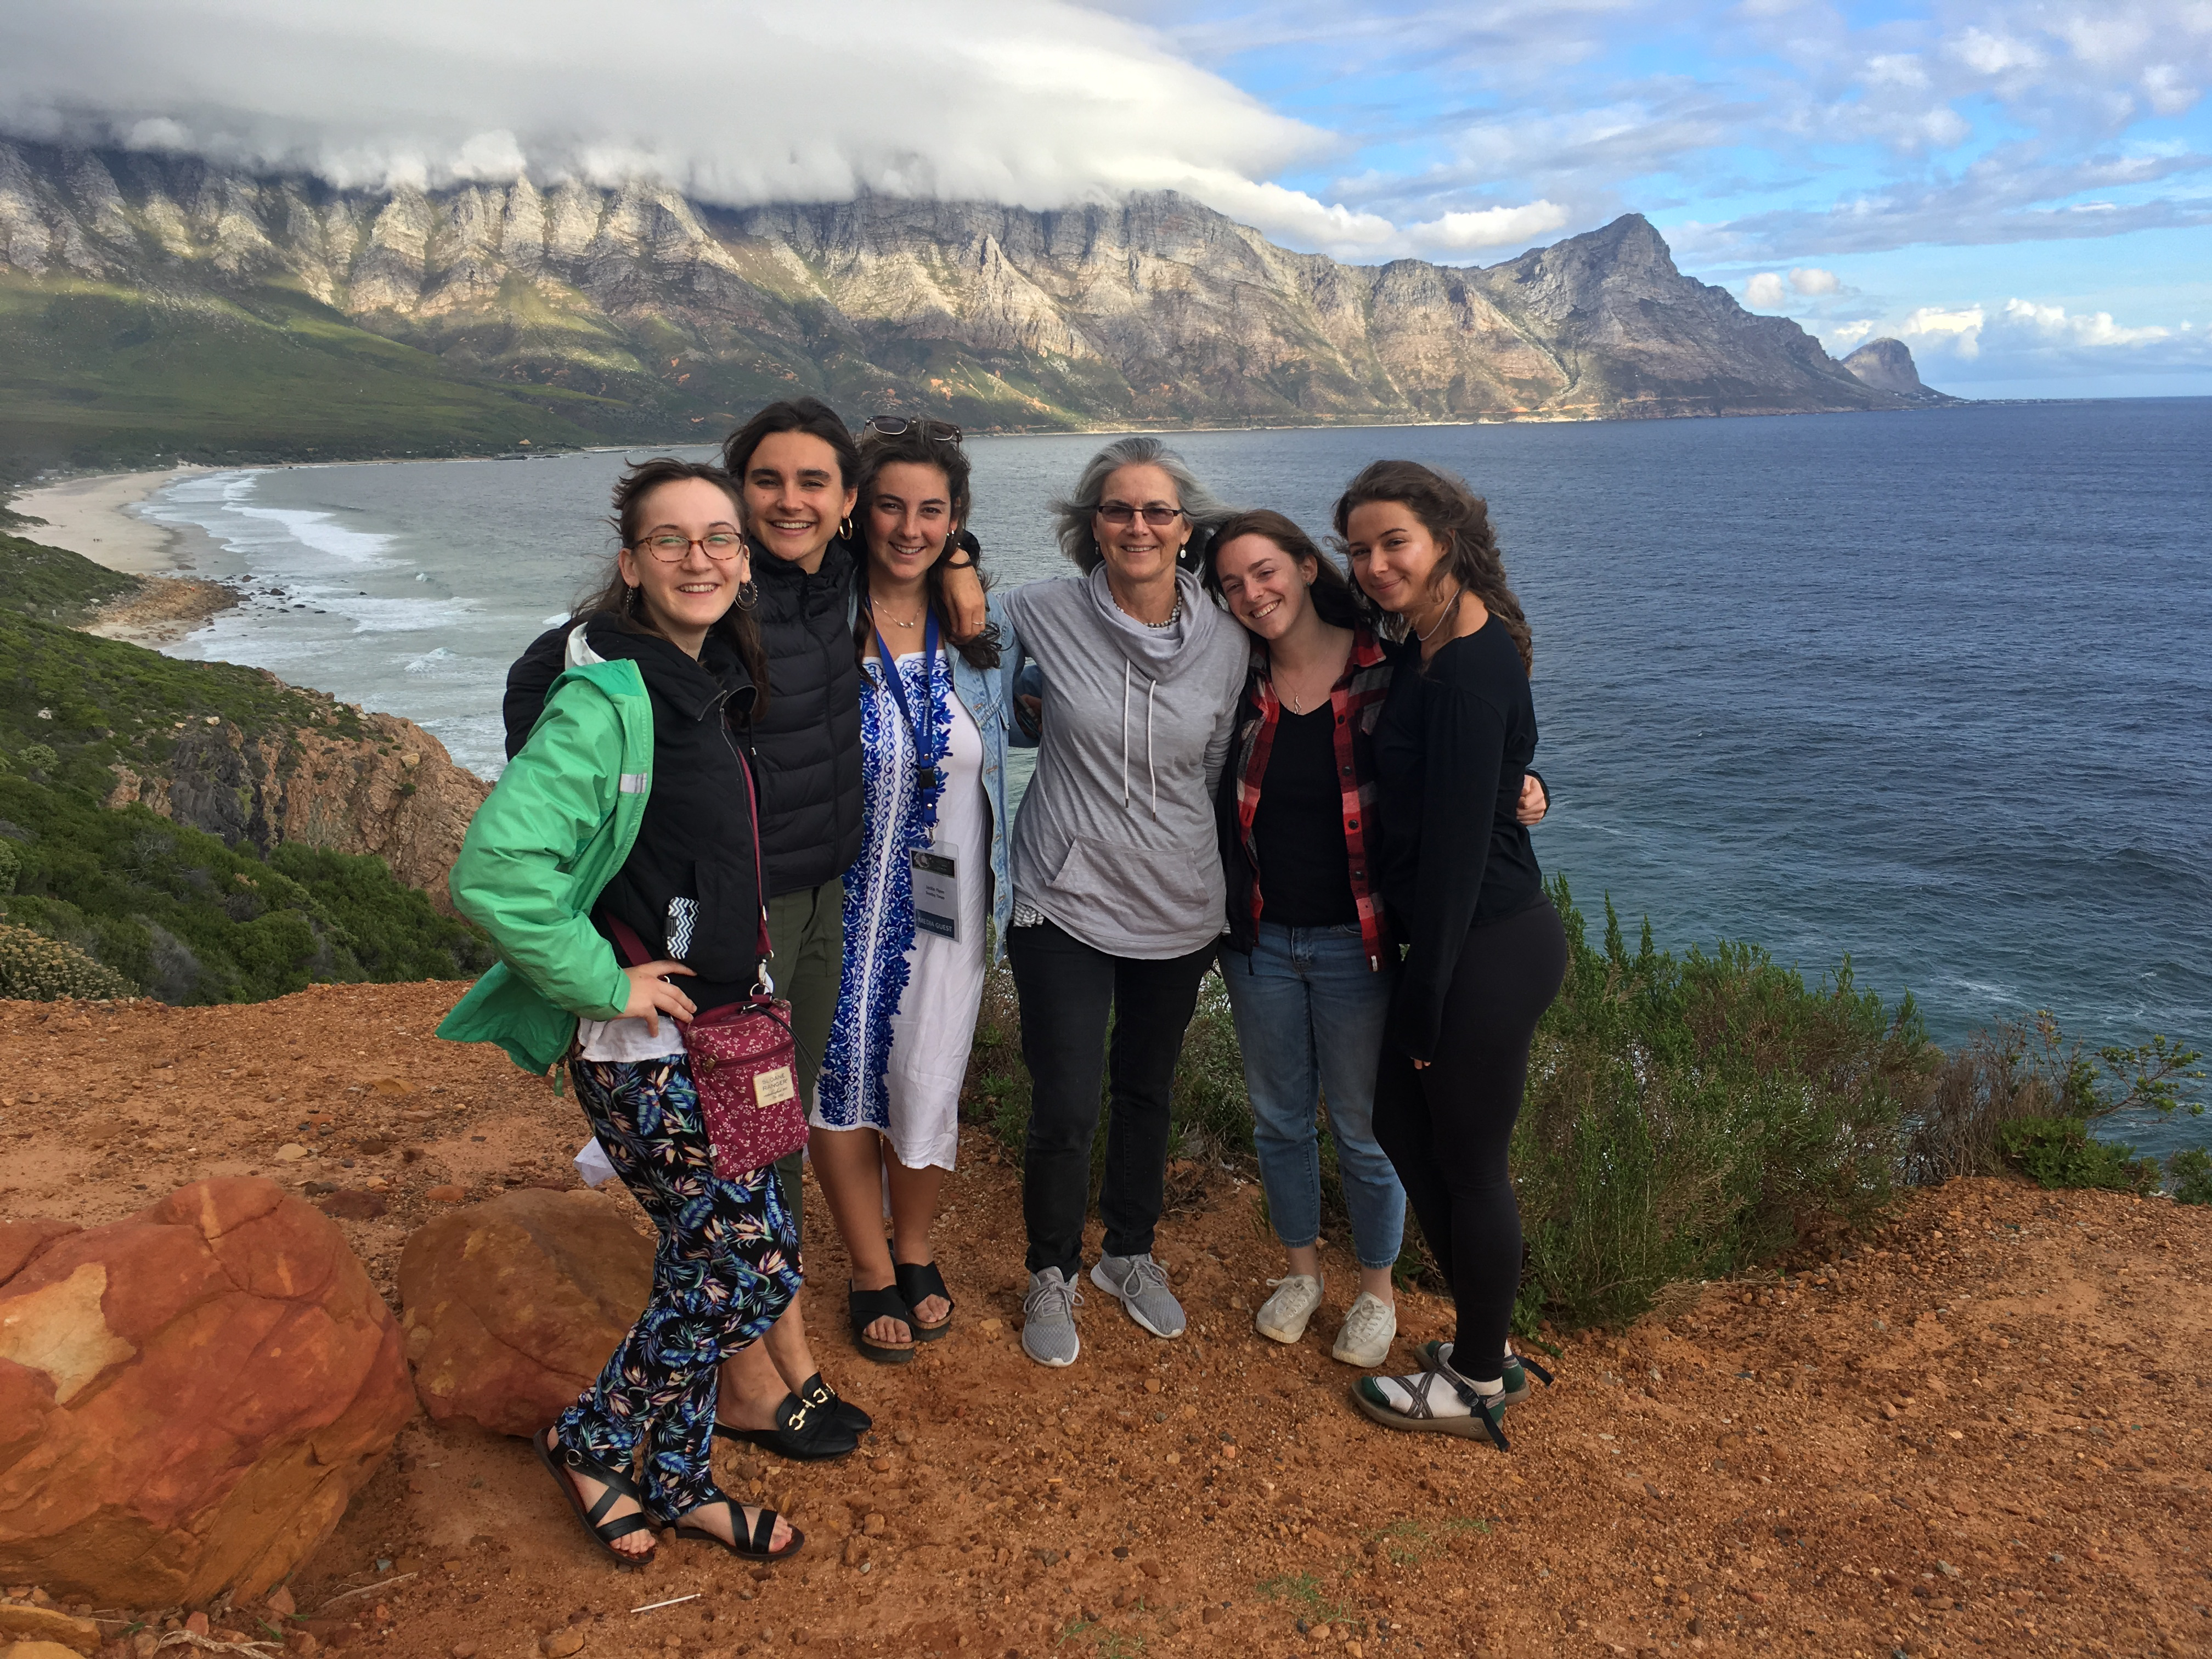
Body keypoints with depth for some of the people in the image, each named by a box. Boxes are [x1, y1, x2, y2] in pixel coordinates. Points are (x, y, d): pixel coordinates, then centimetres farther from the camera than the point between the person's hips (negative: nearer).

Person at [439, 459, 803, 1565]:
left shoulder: (717, 681, 7)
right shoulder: (606, 699, -20)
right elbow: (493, 872, -30)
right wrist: (604, 980, -21)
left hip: (715, 1023, 8)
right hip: (642, 1045, -8)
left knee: (706, 1265, 15)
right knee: (755, 1269, -3)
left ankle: (678, 1476, 34)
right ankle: (591, 1443, 20)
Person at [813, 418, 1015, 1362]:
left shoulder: (979, 632, 1)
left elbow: (998, 746, 12)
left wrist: (997, 889, 8)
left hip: (942, 900, 2)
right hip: (838, 895, -2)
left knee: (929, 1084, 10)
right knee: (841, 1079, 9)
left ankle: (914, 1251, 37)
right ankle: (871, 1272, 31)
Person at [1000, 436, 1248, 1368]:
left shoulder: (1226, 643, -4)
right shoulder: (1040, 615, -11)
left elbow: (1216, 772, 8)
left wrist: (1226, 886, 10)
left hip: (1178, 910, 3)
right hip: (1065, 903, -2)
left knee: (1147, 1091, 19)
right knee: (1063, 1111, -2)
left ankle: (1131, 1255, 42)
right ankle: (1052, 1275, 25)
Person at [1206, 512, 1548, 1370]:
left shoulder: (1386, 673, -11)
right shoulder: (1239, 683, -3)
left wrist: (1522, 790, -20)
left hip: (1357, 944, -3)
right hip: (1261, 942, 3)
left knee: (1364, 1129, 10)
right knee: (1278, 1119, 18)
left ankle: (1377, 1292, 33)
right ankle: (1301, 1271, 41)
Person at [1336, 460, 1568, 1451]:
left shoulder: (1469, 673, -23)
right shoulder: (1427, 644, 7)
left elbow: (1456, 846, -22)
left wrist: (1427, 997, -17)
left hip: (1490, 951, -10)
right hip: (1464, 941, 10)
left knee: (1469, 1164, 6)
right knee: (1400, 1124, 19)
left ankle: (1479, 1385, 27)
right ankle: (1488, 1343, 37)